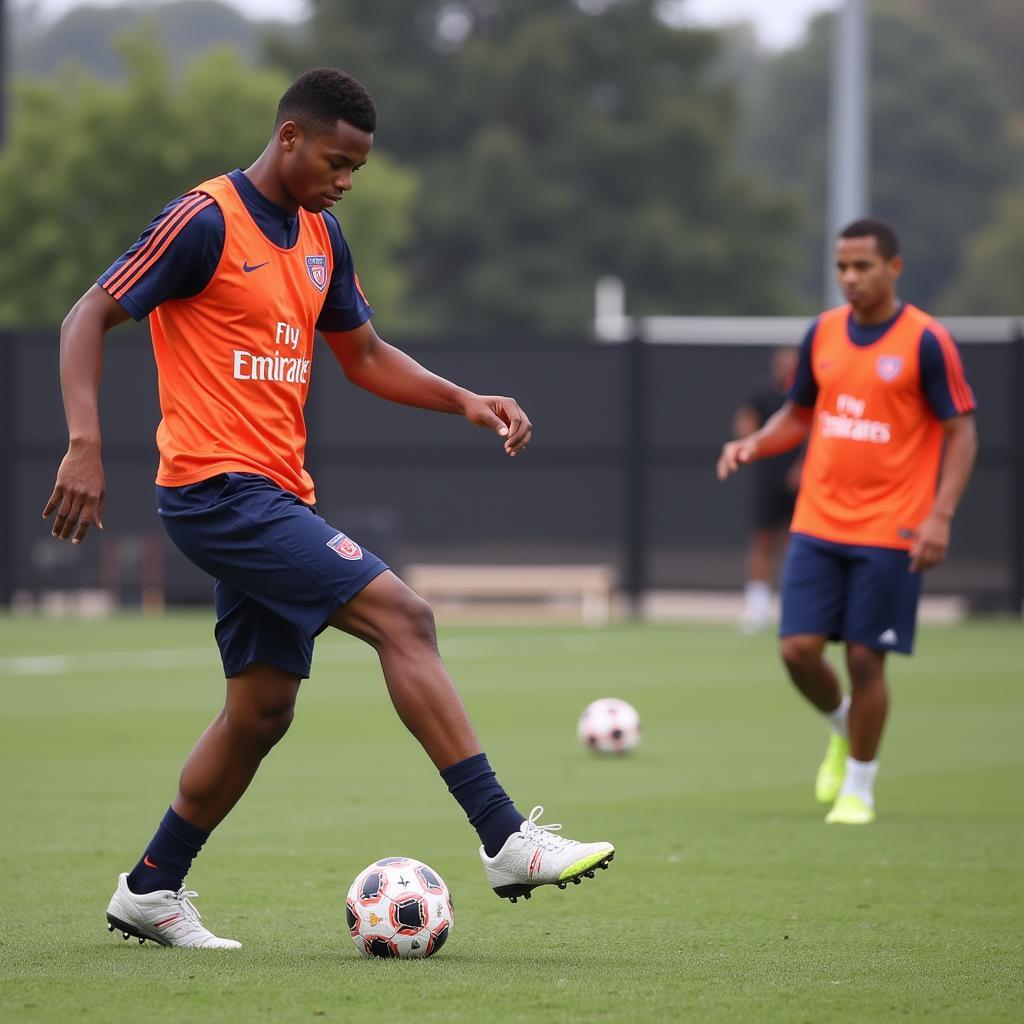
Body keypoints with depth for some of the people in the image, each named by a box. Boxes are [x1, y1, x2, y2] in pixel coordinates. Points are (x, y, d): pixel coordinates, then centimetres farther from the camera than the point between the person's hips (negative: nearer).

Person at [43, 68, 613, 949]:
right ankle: (506, 841, -20)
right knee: (401, 615, -18)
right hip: (216, 487, -9)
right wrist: (85, 445, -23)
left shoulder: (321, 237, 14)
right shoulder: (205, 222, -11)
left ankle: (151, 892, 24)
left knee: (262, 710, 11)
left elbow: (365, 356, 24)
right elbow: (89, 320, -10)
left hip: (274, 495, 9)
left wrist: (464, 401, 9)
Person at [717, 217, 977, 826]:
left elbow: (961, 433, -6)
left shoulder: (926, 341, -8)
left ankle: (859, 788, 15)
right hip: (817, 525, 4)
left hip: (889, 532, -4)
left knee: (865, 658, -3)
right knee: (799, 649, -3)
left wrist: (940, 516, -16)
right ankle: (842, 728, 29)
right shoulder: (823, 333, 7)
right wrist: (755, 445, -1)